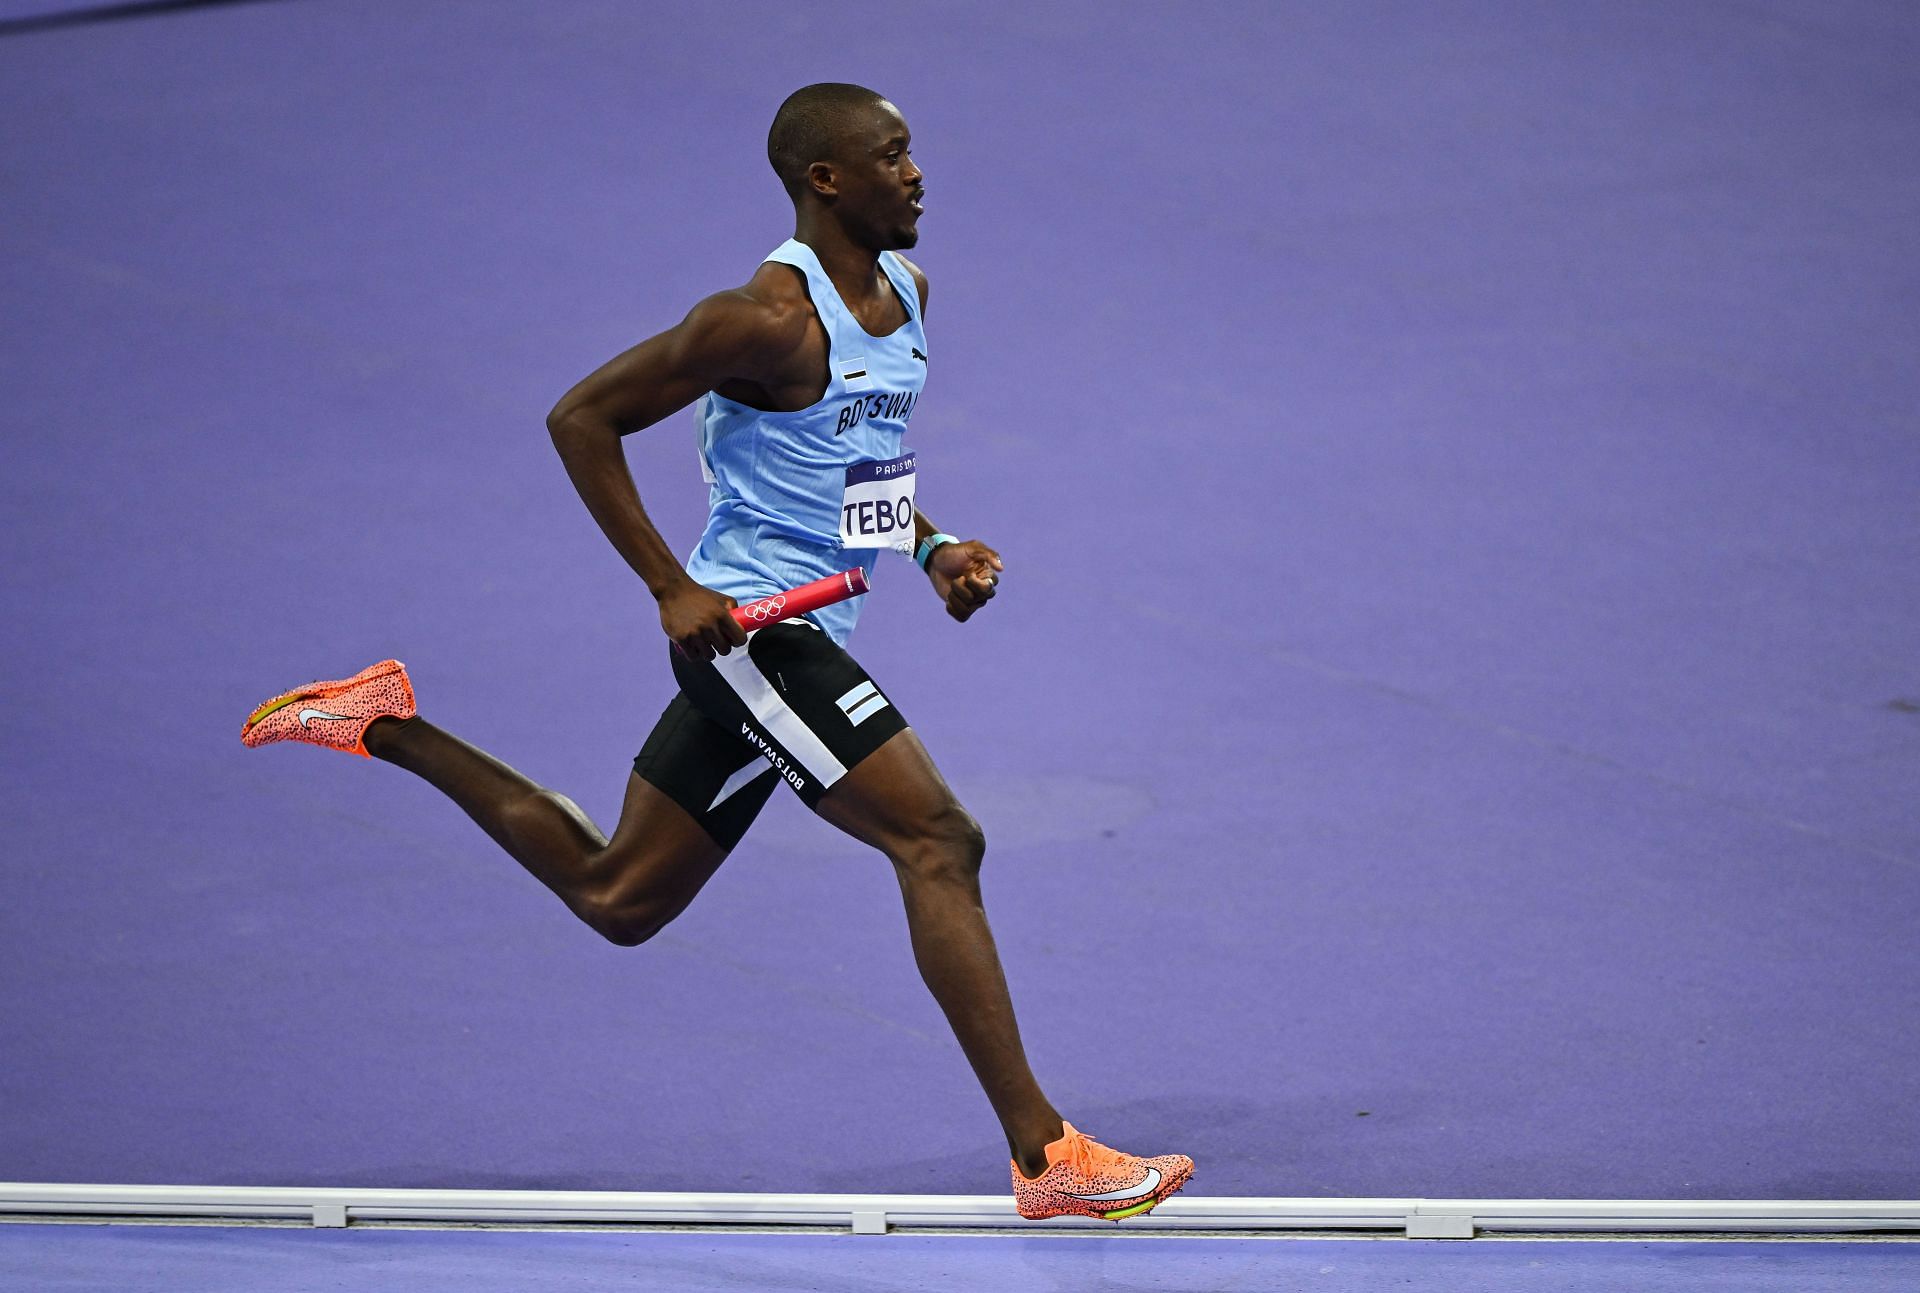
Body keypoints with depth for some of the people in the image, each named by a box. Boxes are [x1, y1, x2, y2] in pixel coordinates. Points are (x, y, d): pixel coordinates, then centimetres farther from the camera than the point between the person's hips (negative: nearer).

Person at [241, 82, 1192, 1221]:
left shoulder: (902, 289, 10)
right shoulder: (770, 319, -18)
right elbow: (582, 419, -15)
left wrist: (931, 546, 7)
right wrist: (676, 589, -19)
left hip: (792, 644, 10)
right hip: (751, 627, -10)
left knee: (616, 899, 17)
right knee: (939, 839, -17)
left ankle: (393, 726, 27)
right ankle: (1044, 1154, -18)